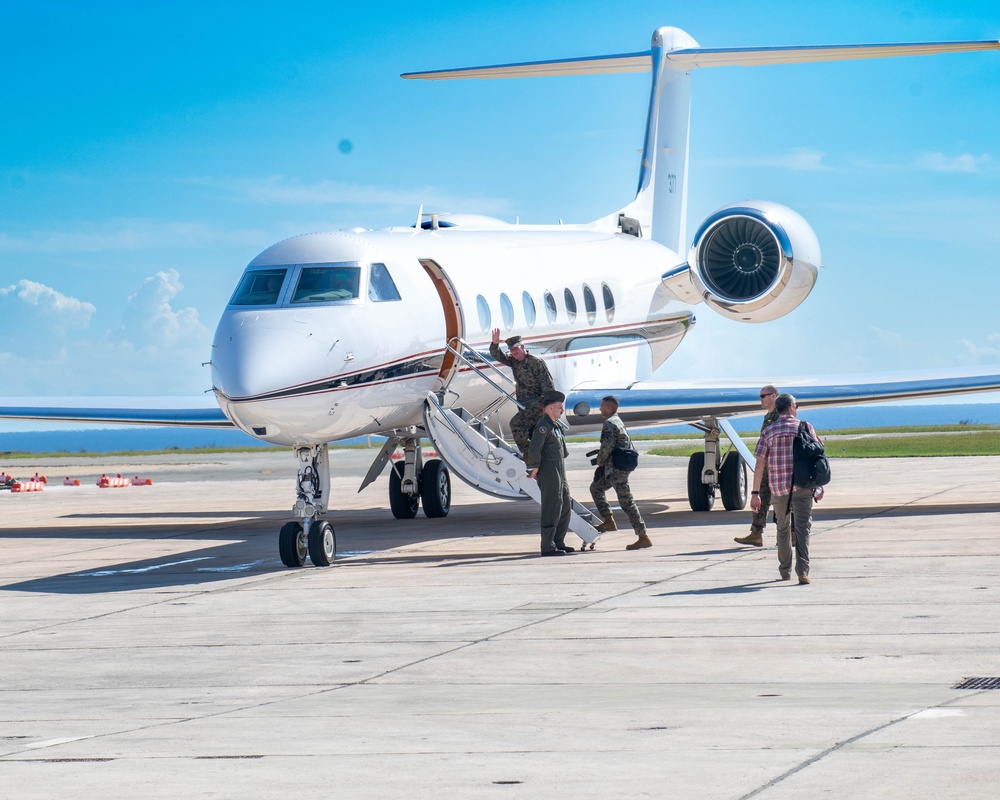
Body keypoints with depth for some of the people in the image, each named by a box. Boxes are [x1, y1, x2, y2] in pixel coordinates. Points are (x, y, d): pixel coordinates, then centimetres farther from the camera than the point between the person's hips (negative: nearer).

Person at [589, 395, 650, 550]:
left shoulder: (609, 424, -14)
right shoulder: (618, 421, 18)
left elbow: (607, 446, -23)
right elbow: (629, 445, 23)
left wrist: (600, 461, -4)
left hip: (616, 468, -11)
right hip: (616, 468, 11)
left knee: (626, 502, -10)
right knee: (596, 487, 25)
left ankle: (643, 538, -11)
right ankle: (609, 521, 20)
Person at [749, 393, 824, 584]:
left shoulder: (768, 431, 2)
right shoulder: (805, 427, 0)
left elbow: (760, 464, -1)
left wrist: (755, 493, 1)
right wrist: (819, 486, 10)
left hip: (778, 488, 2)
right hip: (802, 487, -2)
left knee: (783, 529, 17)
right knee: (802, 528, -5)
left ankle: (785, 571, 23)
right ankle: (802, 569, -22)